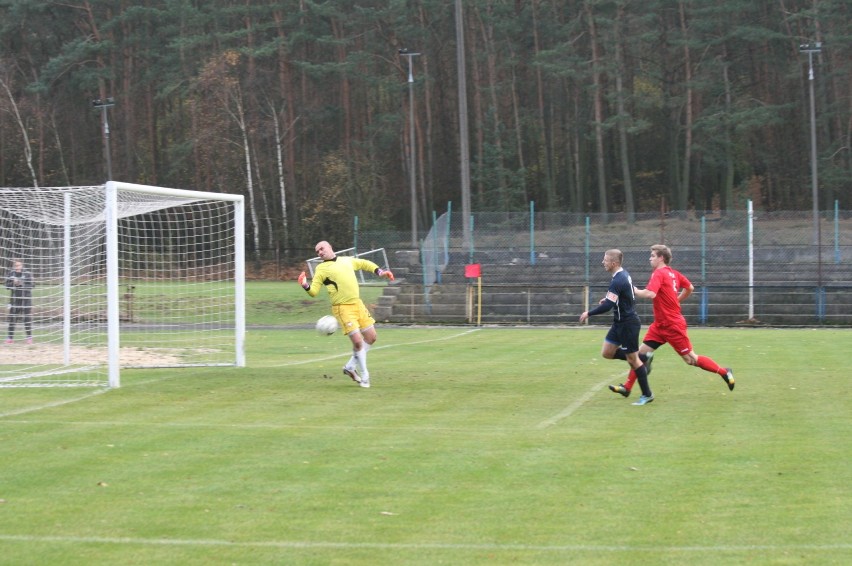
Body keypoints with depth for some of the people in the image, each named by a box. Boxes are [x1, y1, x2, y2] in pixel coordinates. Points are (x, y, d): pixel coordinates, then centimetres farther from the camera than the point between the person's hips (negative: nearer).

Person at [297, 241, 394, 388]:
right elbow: (314, 291, -6)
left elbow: (364, 264, 28)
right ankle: (364, 375, 5)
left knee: (371, 337, 8)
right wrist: (306, 286, -26)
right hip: (342, 308, -6)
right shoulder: (321, 269, -3)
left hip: (357, 304, 6)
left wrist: (379, 271, 15)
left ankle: (351, 366, 23)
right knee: (357, 340, -13)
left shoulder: (347, 260, 12)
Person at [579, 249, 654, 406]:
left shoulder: (618, 281, -23)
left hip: (628, 324, -10)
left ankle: (647, 395, 8)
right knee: (606, 352, 10)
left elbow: (607, 306, -29)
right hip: (620, 322, 10)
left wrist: (588, 313, -17)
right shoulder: (623, 275, 7)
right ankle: (640, 359, 18)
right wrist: (609, 298, 13)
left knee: (633, 359, -2)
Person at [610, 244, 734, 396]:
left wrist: (633, 290, -17)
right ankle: (627, 387, 5)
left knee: (691, 359, 0)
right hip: (660, 325, 9)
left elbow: (650, 294, -33)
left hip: (673, 325, -9)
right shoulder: (673, 273, 7)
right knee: (641, 352, 4)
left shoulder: (658, 273, -18)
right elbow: (690, 288, 17)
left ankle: (724, 372, 12)